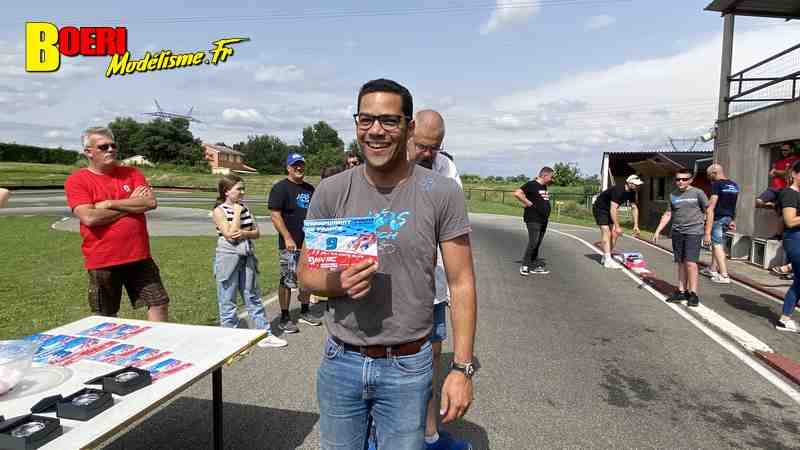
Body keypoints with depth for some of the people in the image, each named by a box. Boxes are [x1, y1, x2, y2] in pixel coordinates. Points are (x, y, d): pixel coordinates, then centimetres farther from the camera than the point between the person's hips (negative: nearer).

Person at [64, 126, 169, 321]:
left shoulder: (132, 173, 6)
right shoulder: (77, 180, -3)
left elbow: (151, 202, -9)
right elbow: (89, 218, -17)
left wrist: (109, 204, -12)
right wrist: (131, 204, -9)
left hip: (139, 256, 3)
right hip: (102, 262, -2)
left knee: (159, 303, 6)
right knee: (105, 318, 12)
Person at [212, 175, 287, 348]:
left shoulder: (244, 208, 9)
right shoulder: (219, 211, -7)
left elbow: (257, 232, 8)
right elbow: (230, 235, -17)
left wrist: (245, 233, -13)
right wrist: (237, 213, -12)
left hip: (247, 256, 6)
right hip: (228, 257, -6)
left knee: (253, 297, 11)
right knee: (228, 301, 4)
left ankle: (265, 335, 17)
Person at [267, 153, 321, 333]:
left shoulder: (310, 188, 16)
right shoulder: (280, 188, -6)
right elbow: (275, 215, -13)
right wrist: (287, 238, -20)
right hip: (291, 244, -7)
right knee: (287, 280, -2)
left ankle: (305, 312, 27)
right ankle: (285, 317, 8)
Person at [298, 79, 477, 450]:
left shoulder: (442, 194, -9)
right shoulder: (331, 191, -4)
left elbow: (461, 284, -7)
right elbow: (306, 274, 3)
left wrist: (461, 368, -11)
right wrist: (339, 283, -19)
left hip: (407, 368, -2)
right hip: (340, 362, 3)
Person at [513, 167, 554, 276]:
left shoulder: (544, 187, 16)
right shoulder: (531, 185, -11)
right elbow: (517, 193, -21)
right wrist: (527, 203, -17)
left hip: (543, 220, 8)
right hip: (533, 220, -8)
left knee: (537, 244, 11)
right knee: (533, 243, -12)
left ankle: (536, 266, 16)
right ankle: (524, 265, -3)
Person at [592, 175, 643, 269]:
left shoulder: (632, 192, -5)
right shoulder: (618, 190, -31)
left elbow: (634, 208, 4)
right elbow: (613, 210, -34)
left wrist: (636, 225, -1)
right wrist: (617, 227, -33)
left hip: (610, 210, 9)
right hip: (600, 208, -9)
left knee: (614, 233, 2)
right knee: (606, 231, -20)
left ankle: (606, 257, 12)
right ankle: (607, 261, -25)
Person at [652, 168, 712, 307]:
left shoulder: (698, 193, -2)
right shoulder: (673, 195, 10)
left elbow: (709, 212, 2)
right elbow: (667, 214, 15)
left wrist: (707, 233, -1)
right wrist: (658, 231, 8)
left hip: (693, 232, -4)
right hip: (677, 233, 4)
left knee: (690, 263, -11)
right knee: (681, 263, 8)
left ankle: (693, 294, -3)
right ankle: (681, 291, 15)